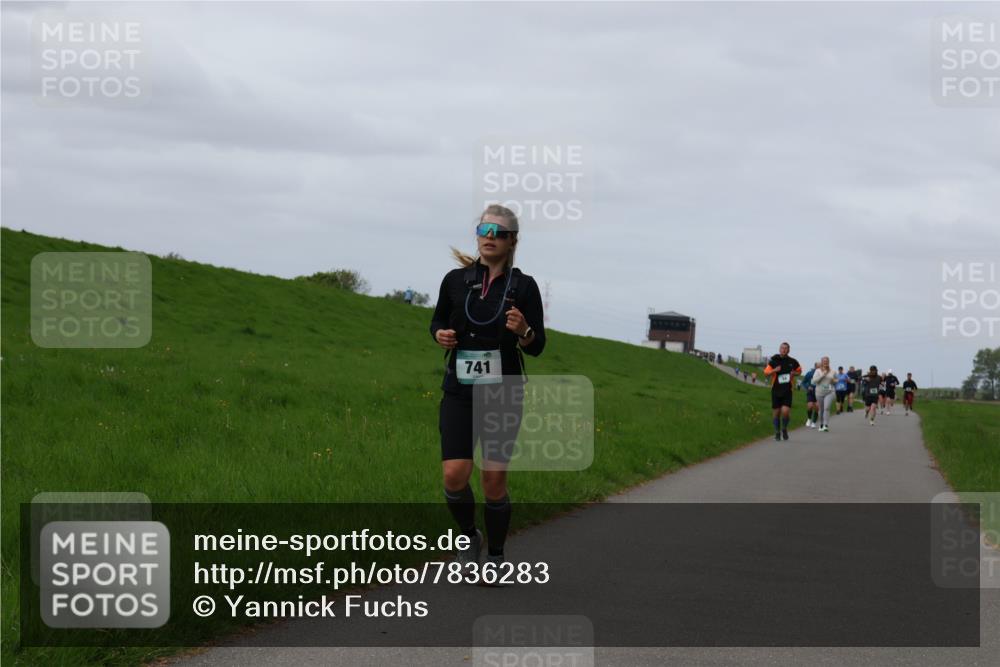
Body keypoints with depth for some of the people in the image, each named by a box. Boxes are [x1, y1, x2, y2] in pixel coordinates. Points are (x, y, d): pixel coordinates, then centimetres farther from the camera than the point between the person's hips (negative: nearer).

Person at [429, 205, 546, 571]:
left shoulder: (523, 286, -3)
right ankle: (470, 538, 17)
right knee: (454, 475, -11)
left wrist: (523, 331, -22)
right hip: (459, 392, 1)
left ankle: (495, 557, 18)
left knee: (494, 481, -1)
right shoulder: (456, 280, 1)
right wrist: (440, 334, -6)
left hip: (503, 393, -1)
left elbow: (537, 347, 0)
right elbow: (438, 321, 17)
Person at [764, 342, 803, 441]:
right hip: (776, 390, 1)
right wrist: (774, 370, -19)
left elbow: (799, 371, 19)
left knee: (785, 411, -14)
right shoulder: (773, 361, -1)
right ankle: (777, 432, 23)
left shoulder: (792, 362, 2)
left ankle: (784, 429, 13)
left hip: (787, 391, -1)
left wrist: (794, 373, -4)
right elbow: (766, 374, -1)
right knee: (776, 412, 5)